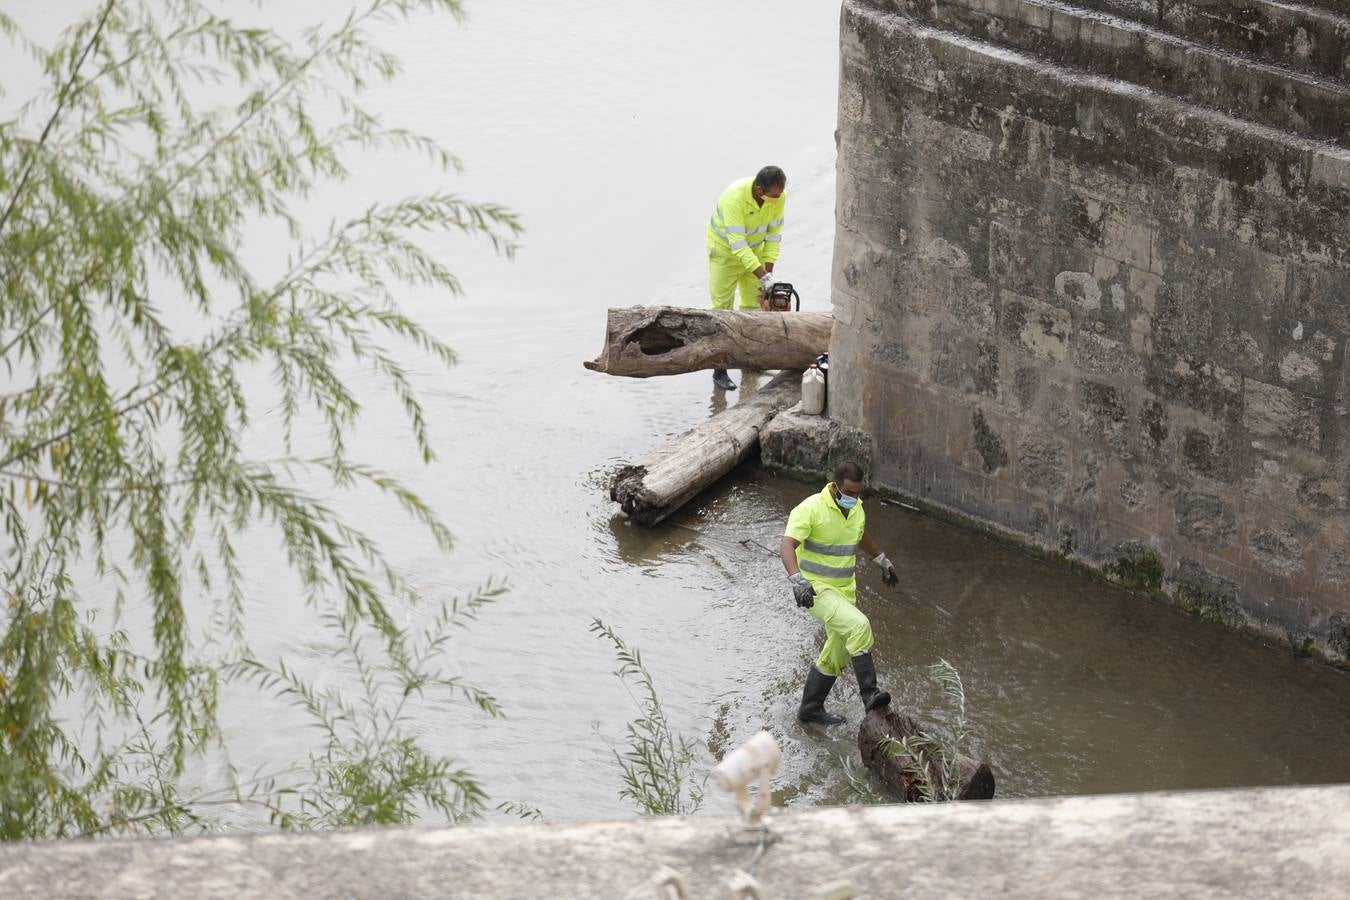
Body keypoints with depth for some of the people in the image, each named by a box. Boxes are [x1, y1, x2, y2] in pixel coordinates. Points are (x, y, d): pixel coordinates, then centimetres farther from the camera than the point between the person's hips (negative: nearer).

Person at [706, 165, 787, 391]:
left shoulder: (779, 196, -20)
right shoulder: (735, 198, -38)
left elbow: (774, 234, -10)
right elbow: (738, 245, -37)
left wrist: (768, 271, -15)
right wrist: (764, 277, -38)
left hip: (755, 249, 5)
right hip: (725, 250, -5)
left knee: (754, 304, 12)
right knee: (723, 307, -6)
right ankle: (720, 370, -3)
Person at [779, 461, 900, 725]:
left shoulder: (856, 508, 3)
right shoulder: (811, 509, -20)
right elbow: (786, 547, -29)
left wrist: (882, 561, 38)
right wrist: (797, 580, -44)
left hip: (845, 590, 8)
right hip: (816, 589, -8)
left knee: (837, 656, 14)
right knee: (858, 626, -29)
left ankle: (811, 709, 29)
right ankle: (869, 694, -26)